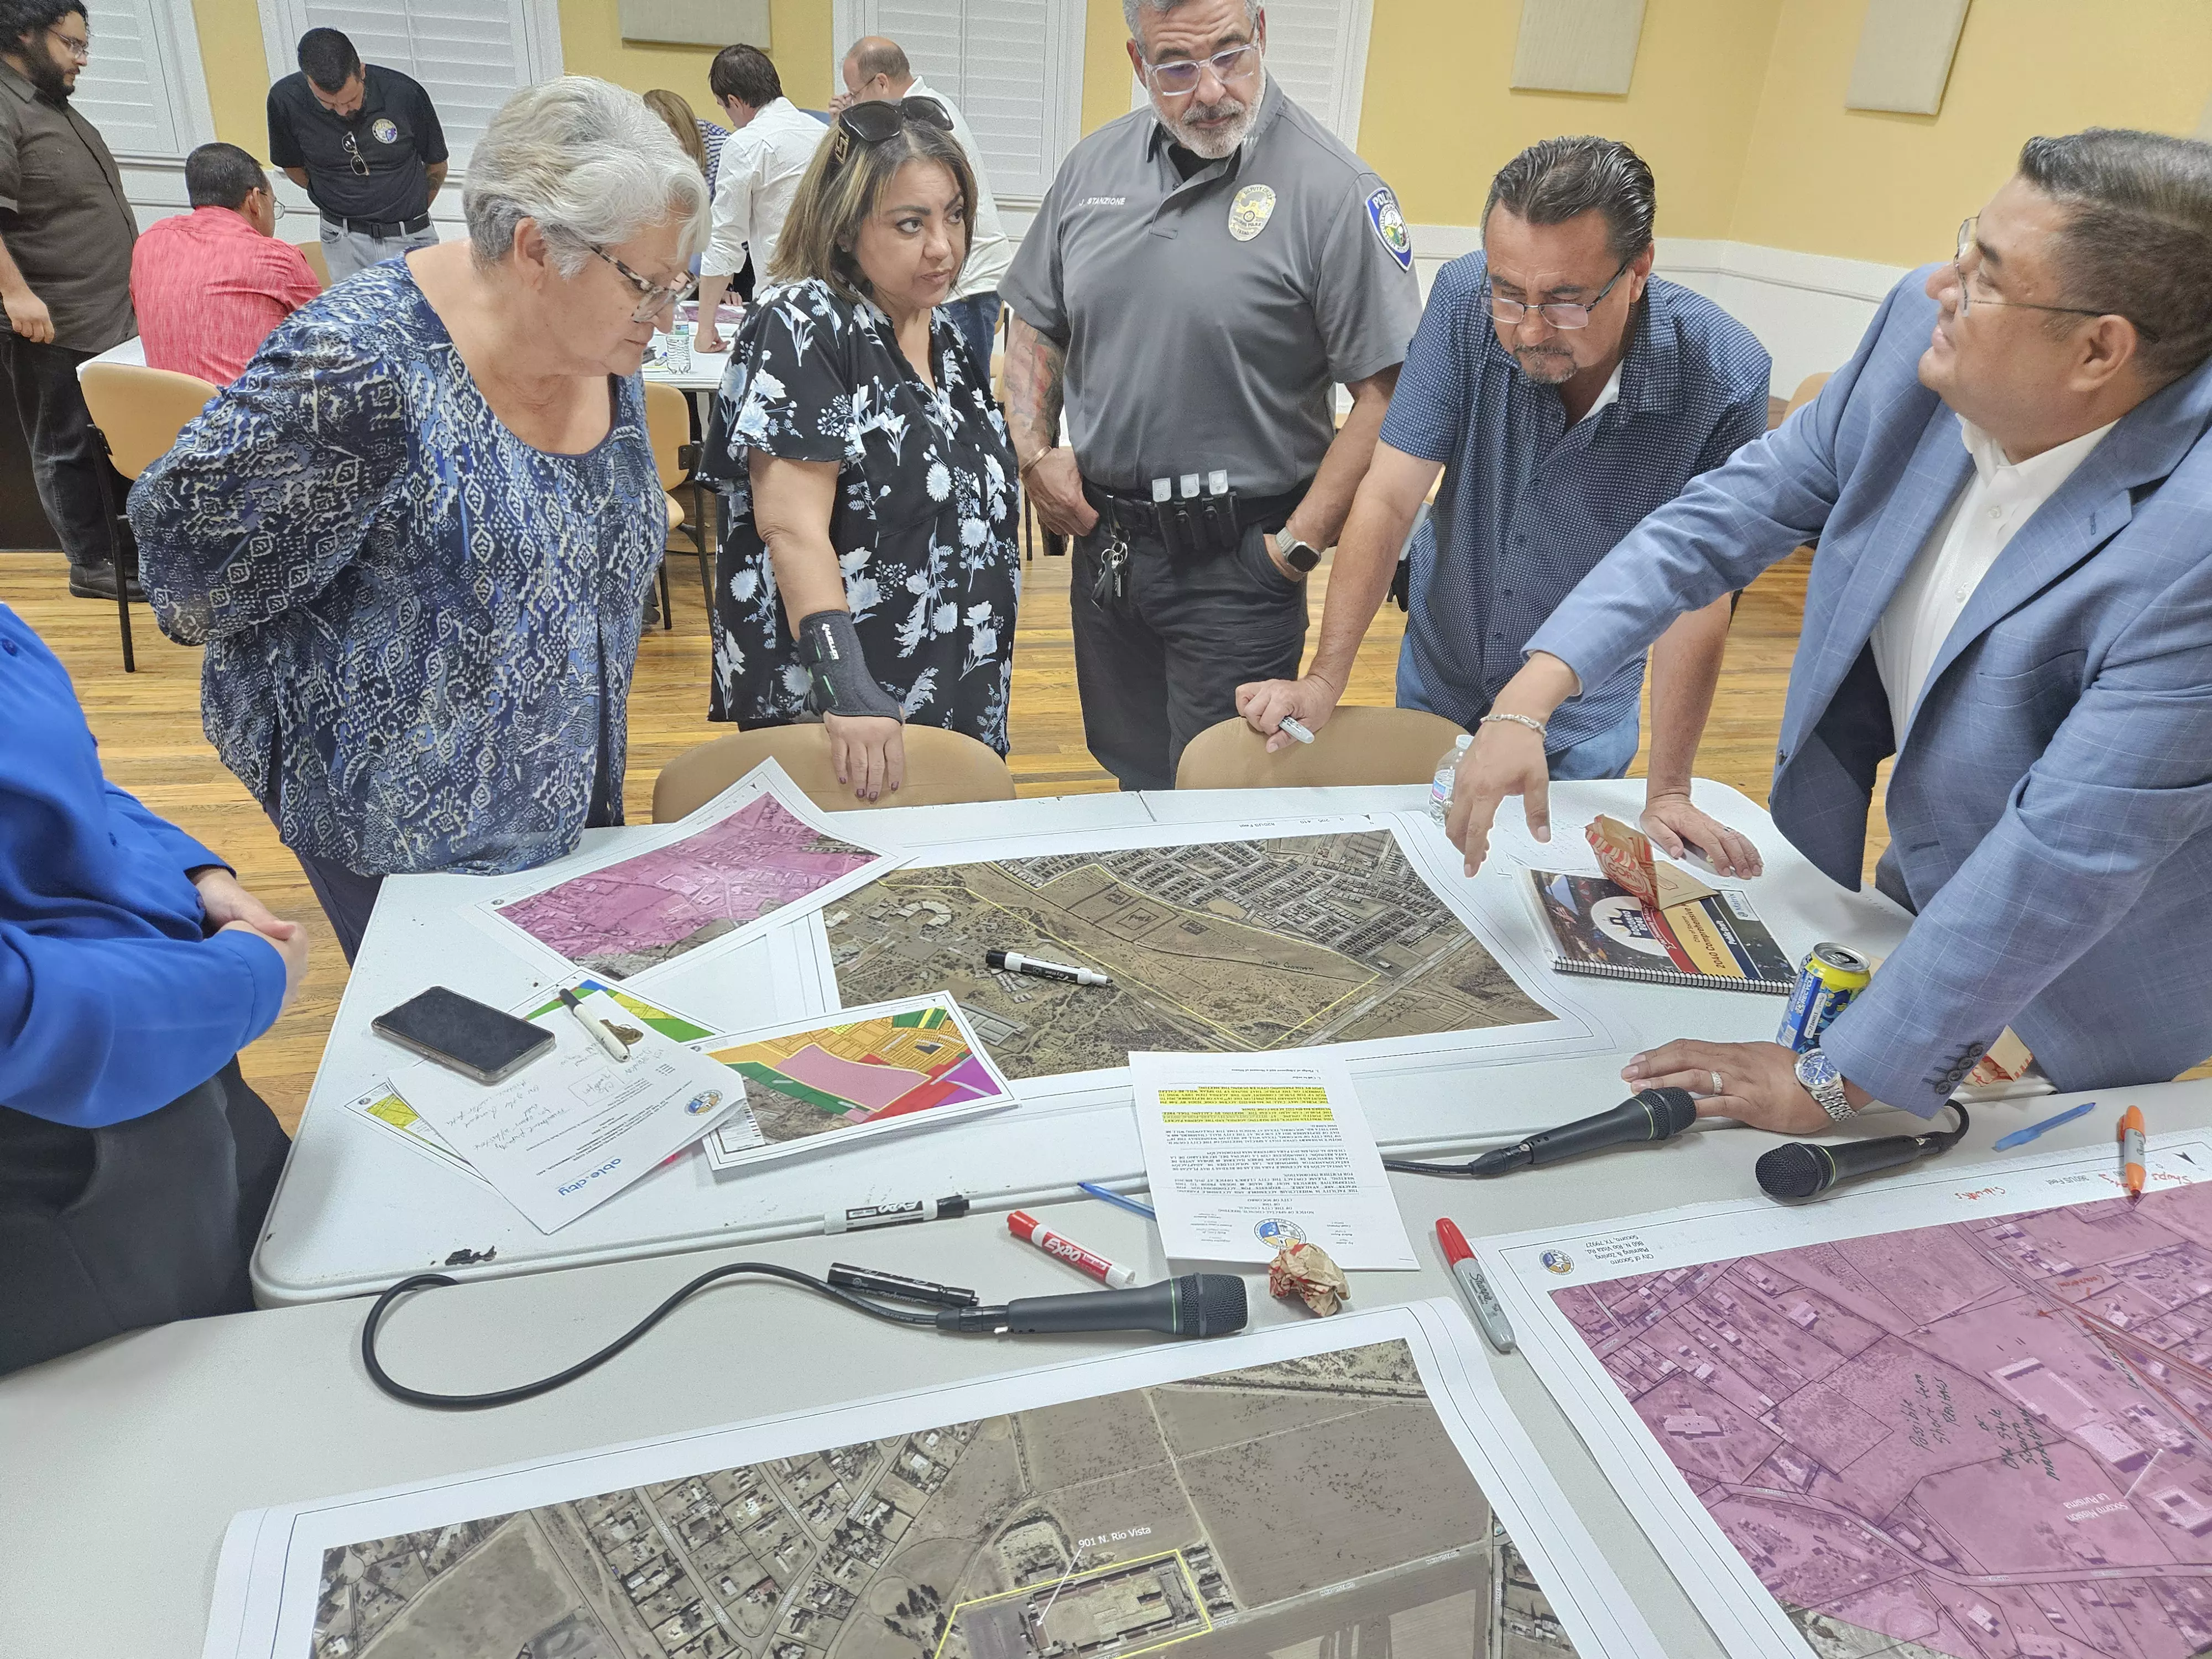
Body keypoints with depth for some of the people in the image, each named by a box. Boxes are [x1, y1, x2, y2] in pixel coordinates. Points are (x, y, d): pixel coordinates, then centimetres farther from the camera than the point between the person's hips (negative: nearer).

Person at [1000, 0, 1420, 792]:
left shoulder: (1334, 191, -13)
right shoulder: (1093, 165, 5)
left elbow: (1387, 393, -15)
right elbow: (1034, 325, 15)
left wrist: (1297, 547, -16)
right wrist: (1035, 452, 1)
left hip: (1234, 564, -5)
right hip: (1102, 543, 6)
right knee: (1130, 784, 22)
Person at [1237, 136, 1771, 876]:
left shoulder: (1723, 377, -25)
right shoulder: (1464, 301, -22)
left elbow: (1696, 593, -21)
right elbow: (1389, 499, -21)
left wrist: (1667, 794, -18)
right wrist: (1324, 681, -26)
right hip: (1438, 676, 2)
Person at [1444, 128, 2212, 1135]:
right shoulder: (1923, 332, -18)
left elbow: (2067, 854, -35)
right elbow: (1740, 507, -10)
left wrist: (1832, 1079, -28)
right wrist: (1532, 694, -22)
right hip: (1918, 893, 5)